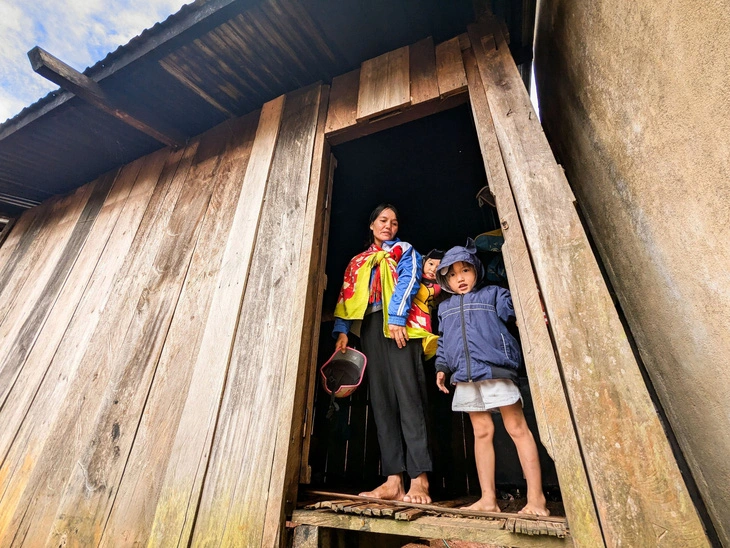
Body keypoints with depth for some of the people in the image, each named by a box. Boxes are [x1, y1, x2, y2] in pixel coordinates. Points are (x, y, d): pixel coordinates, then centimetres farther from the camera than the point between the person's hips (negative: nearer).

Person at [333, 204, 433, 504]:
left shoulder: (405, 251, 18)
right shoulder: (358, 262, 28)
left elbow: (408, 281, -1)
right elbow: (346, 296, 17)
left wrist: (397, 318, -17)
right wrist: (342, 331, 3)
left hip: (400, 325, -4)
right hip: (370, 326, 4)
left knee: (408, 396, -11)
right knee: (381, 400, -2)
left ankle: (419, 481, -8)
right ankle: (393, 482, 0)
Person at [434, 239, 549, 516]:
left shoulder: (493, 294, 7)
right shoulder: (444, 308, 17)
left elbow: (516, 308, -6)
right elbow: (443, 341, 20)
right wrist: (441, 367, 14)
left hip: (495, 370, -4)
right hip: (465, 377, 4)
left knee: (517, 428, 2)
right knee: (482, 432, 10)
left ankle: (536, 498, 13)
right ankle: (488, 498, 17)